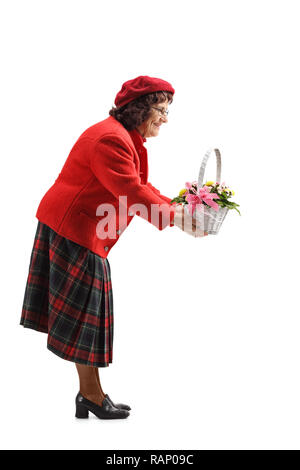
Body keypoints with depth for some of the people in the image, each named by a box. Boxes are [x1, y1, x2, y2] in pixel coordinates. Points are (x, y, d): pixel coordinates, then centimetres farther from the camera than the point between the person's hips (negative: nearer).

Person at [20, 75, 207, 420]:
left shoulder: (126, 138, 17)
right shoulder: (111, 139, -19)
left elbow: (140, 187, 16)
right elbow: (133, 192, -25)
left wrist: (176, 207, 3)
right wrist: (176, 219, -22)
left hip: (79, 230, 11)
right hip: (75, 230, -11)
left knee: (84, 314, 12)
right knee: (84, 313, -2)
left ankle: (88, 394, 19)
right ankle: (92, 396, 10)